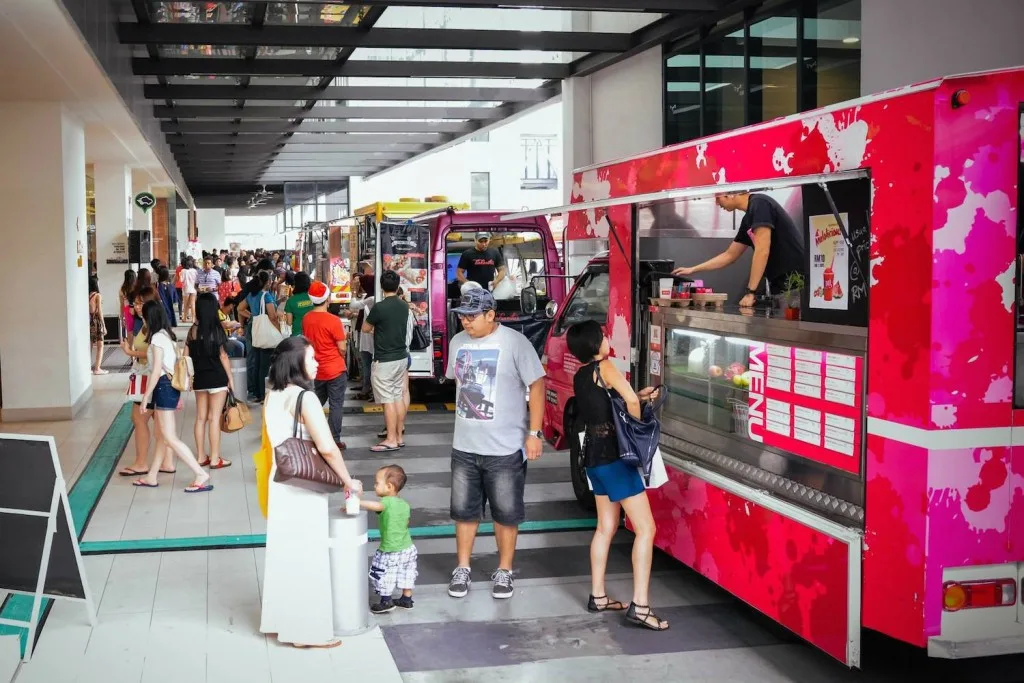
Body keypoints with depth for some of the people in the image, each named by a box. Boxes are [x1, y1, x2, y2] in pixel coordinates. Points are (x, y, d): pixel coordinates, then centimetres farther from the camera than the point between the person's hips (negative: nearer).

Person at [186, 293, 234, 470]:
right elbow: (223, 357, -10)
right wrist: (230, 378, 0)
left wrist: (189, 377, 15)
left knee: (201, 418, 12)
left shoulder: (193, 331, 2)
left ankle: (201, 457, 18)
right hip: (217, 379, -5)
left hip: (199, 379, 5)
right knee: (214, 418, 0)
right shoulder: (216, 330, -12)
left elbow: (186, 356, 4)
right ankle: (215, 459, 5)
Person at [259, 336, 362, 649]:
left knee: (285, 552, 17)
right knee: (306, 558, 1)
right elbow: (327, 448, -24)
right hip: (303, 489, -8)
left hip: (280, 484, 8)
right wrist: (348, 480, -12)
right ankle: (309, 630, 9)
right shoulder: (304, 398, -19)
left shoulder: (273, 396, 6)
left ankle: (282, 620, 28)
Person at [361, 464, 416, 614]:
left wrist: (356, 503, -46)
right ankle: (407, 599, 30)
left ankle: (386, 601, 14)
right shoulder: (404, 504, 2)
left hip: (390, 551, -7)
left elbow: (376, 505, -44)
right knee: (407, 573, 20)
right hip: (408, 548, 8)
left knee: (382, 574, 9)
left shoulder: (388, 502, -22)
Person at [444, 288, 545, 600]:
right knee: (464, 510, 12)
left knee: (506, 513, 7)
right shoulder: (458, 342, 5)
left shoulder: (514, 342, -13)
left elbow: (536, 385, -11)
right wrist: (465, 417, 15)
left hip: (505, 448, -5)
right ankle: (463, 569, 26)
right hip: (464, 446, 5)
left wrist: (534, 433, -14)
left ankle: (504, 571, 22)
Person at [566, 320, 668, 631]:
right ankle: (640, 605, -12)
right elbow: (631, 402, -17)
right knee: (645, 528, -7)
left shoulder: (580, 376, 12)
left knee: (606, 526, 18)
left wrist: (640, 395, 11)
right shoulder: (604, 367, -12)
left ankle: (598, 596, 23)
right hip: (614, 455, -9)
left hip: (593, 454, 9)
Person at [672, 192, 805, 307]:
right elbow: (730, 255, 27)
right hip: (780, 285, 9)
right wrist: (692, 270, 27)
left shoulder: (759, 204, -11)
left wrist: (750, 292, -18)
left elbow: (762, 251, -19)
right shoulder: (748, 219, 16)